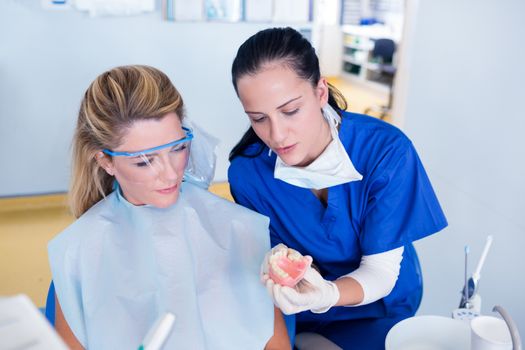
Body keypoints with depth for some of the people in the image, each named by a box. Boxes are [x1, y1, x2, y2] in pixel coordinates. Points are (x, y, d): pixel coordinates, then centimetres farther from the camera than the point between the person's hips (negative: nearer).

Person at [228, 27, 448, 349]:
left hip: (375, 308, -1)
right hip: (298, 311, 2)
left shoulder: (386, 151, -24)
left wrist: (325, 295, -40)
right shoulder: (247, 171, -18)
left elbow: (382, 271, -19)